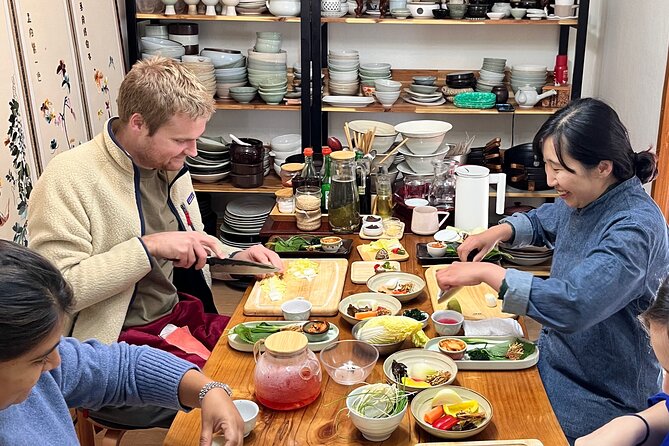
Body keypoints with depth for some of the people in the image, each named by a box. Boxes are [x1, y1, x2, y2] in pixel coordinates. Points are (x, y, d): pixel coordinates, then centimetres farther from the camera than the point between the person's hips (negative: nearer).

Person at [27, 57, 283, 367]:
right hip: (119, 339, -7)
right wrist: (149, 246, -26)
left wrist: (235, 259, 1)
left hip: (182, 317, 8)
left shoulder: (168, 165, 8)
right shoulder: (69, 178, -16)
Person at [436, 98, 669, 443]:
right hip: (557, 361, 8)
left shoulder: (635, 227, -29)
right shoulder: (584, 199, -2)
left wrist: (486, 272, -31)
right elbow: (542, 222, 20)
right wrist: (498, 231, -1)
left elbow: (573, 305, -40)